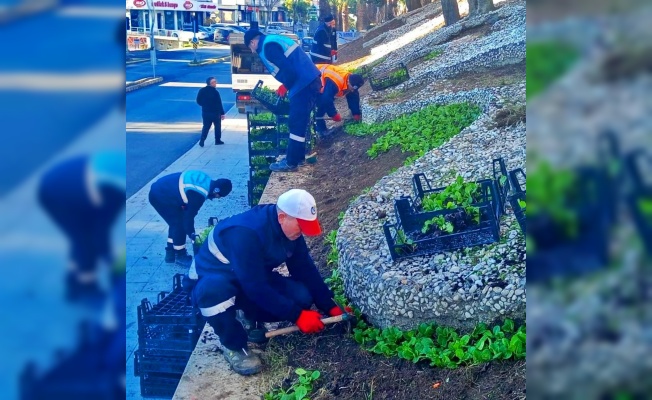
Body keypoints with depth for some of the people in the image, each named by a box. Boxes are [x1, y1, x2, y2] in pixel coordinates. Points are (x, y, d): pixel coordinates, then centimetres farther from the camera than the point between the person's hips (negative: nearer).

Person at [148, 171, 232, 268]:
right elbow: (189, 214, -14)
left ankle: (171, 253, 28)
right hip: (160, 196, -10)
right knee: (179, 224, -1)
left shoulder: (205, 181, 4)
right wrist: (192, 234, -1)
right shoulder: (198, 194, -23)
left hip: (159, 190, 10)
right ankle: (180, 256, 13)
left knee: (176, 222, 18)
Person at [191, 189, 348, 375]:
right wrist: (297, 315, -32)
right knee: (213, 291, -43)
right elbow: (256, 288, -36)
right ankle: (234, 346, -16)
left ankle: (250, 319, 8)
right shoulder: (246, 233, -36)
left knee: (302, 297, -16)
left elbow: (305, 269, -5)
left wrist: (330, 307, -11)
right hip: (214, 279, -6)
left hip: (255, 280, 7)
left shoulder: (290, 228, -12)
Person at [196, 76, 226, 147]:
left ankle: (202, 140, -4)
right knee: (217, 126, 14)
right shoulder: (215, 92, -17)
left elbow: (198, 101, 4)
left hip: (205, 112, 4)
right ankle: (218, 140, 19)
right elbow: (219, 104, -16)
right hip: (215, 112, -4)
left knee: (206, 127, 11)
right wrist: (222, 113, -11)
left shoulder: (202, 91, -2)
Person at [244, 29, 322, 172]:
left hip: (304, 84, -10)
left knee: (296, 124, -3)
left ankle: (291, 163, 3)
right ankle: (299, 156, 28)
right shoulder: (274, 40, 20)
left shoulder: (268, 46, -11)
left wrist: (285, 86, -2)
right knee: (300, 122, 18)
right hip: (310, 81, 10)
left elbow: (288, 70, -19)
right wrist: (285, 85, 21)